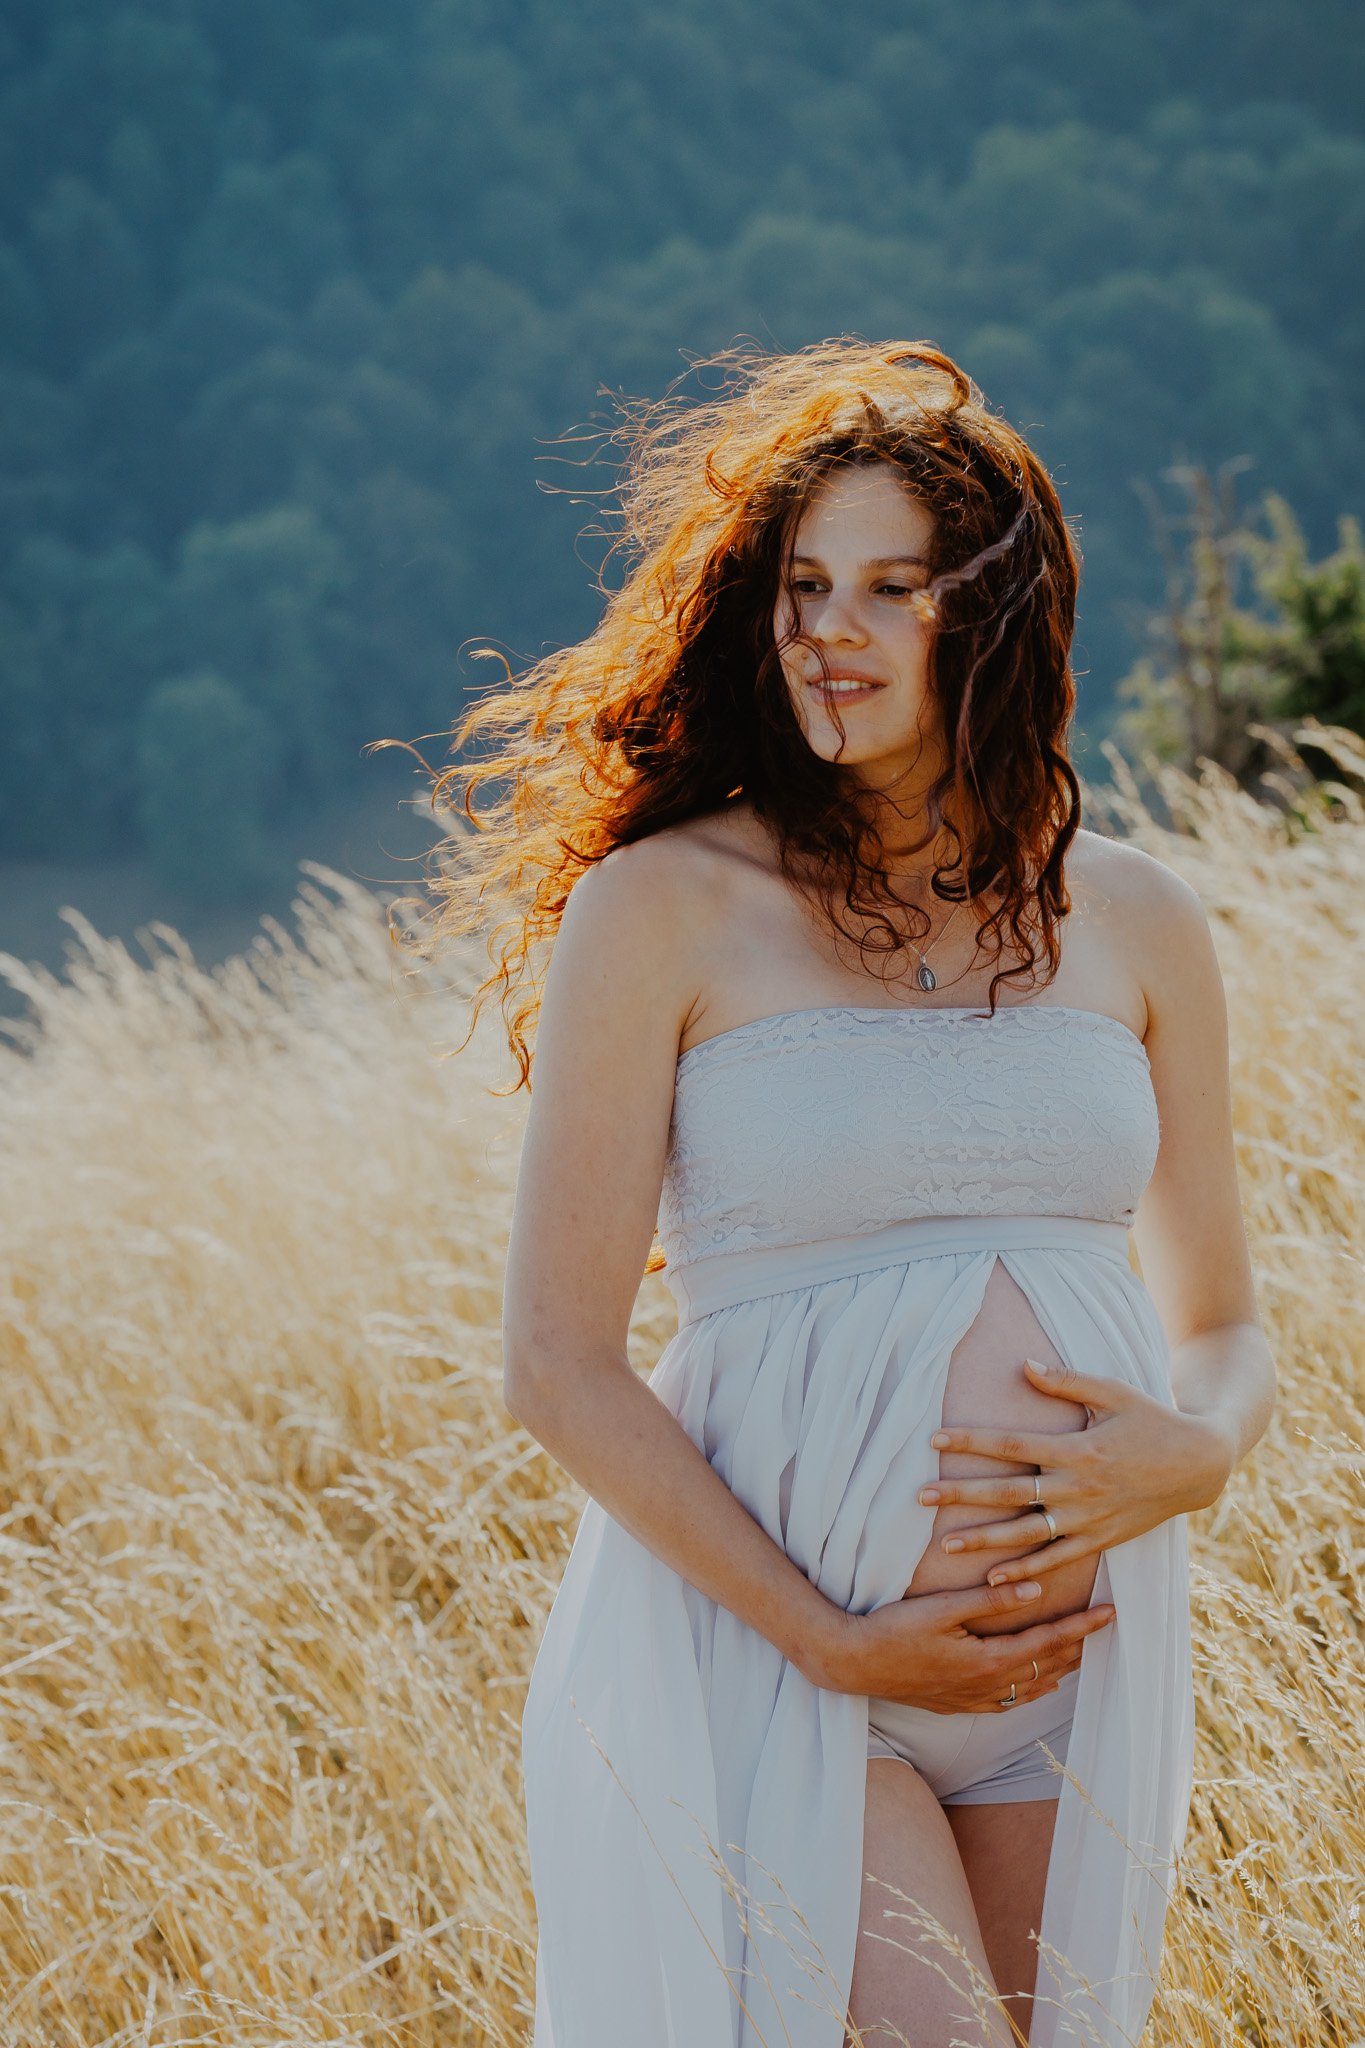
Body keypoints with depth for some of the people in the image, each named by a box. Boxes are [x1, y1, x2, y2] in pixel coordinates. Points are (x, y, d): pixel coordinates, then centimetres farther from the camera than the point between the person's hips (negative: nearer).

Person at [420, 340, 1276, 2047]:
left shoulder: (1132, 925, 8)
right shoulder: (662, 910, -4)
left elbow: (1220, 1328, 17)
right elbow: (555, 1364, -7)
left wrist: (1193, 1452, -7)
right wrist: (834, 1642, -12)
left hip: (1080, 1653, 4)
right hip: (764, 1643, -4)